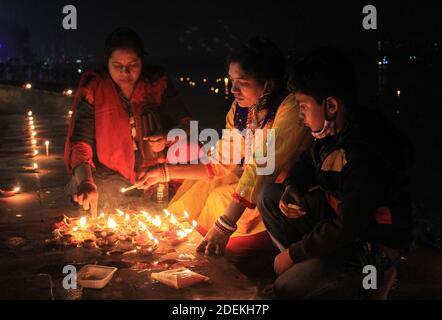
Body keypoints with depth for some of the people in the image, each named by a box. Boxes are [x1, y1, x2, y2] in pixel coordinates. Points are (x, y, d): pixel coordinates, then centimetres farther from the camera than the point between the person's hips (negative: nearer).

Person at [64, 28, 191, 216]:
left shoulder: (158, 83, -1)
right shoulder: (93, 91, -6)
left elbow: (185, 123, 6)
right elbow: (81, 142, -13)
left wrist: (168, 138, -17)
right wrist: (86, 181, -31)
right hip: (111, 175, -1)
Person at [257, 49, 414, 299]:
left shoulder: (366, 154, -30)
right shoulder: (335, 131, -4)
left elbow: (346, 228, -28)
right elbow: (309, 161, 17)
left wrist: (293, 253, -17)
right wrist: (292, 189, -5)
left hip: (372, 248, -9)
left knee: (288, 288, -22)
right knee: (269, 196, 5)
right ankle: (307, 264, 2)